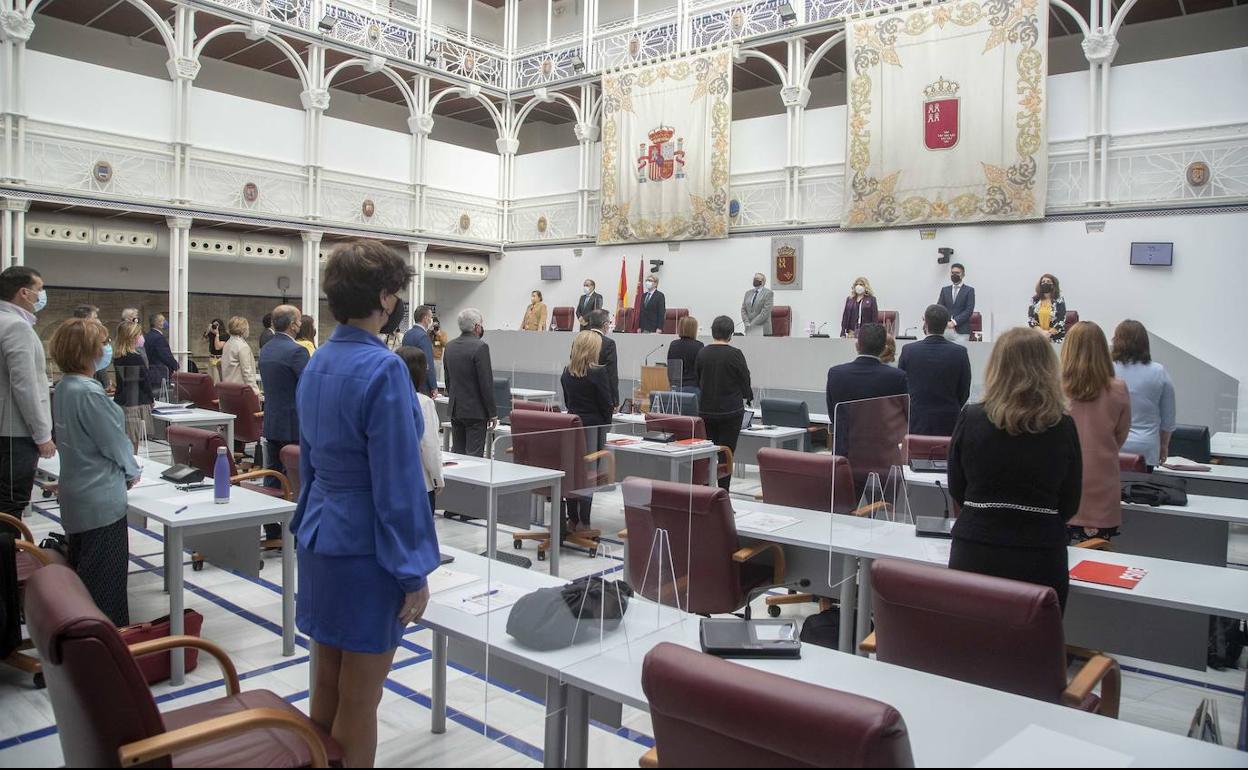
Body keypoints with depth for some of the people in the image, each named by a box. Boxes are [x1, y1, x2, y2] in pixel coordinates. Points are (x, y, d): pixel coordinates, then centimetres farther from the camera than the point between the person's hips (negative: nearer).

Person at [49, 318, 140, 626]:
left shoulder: (64, 388, 6)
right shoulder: (89, 393, -22)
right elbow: (114, 441, -16)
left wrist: (123, 468, 9)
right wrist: (132, 471, 2)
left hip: (76, 496, 9)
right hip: (101, 499, -9)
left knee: (82, 573, 20)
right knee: (105, 578, 1)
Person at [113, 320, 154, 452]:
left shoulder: (117, 358, 6)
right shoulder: (137, 358, -14)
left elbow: (121, 380, 14)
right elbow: (145, 382, -10)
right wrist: (151, 399, 6)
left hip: (120, 402, 7)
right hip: (137, 404, -7)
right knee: (133, 447, -2)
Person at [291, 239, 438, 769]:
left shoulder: (317, 363, 7)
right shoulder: (382, 368, -19)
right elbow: (397, 480, -20)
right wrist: (414, 571, -14)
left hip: (319, 539, 8)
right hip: (366, 546, -8)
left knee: (325, 686, 19)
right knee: (359, 701, 6)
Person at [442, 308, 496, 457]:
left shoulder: (450, 346, 8)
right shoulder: (480, 347, -15)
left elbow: (447, 379, 14)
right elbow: (486, 383, -16)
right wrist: (492, 413, -10)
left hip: (455, 410, 7)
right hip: (475, 411, -7)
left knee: (457, 453, 12)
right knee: (474, 456, -4)